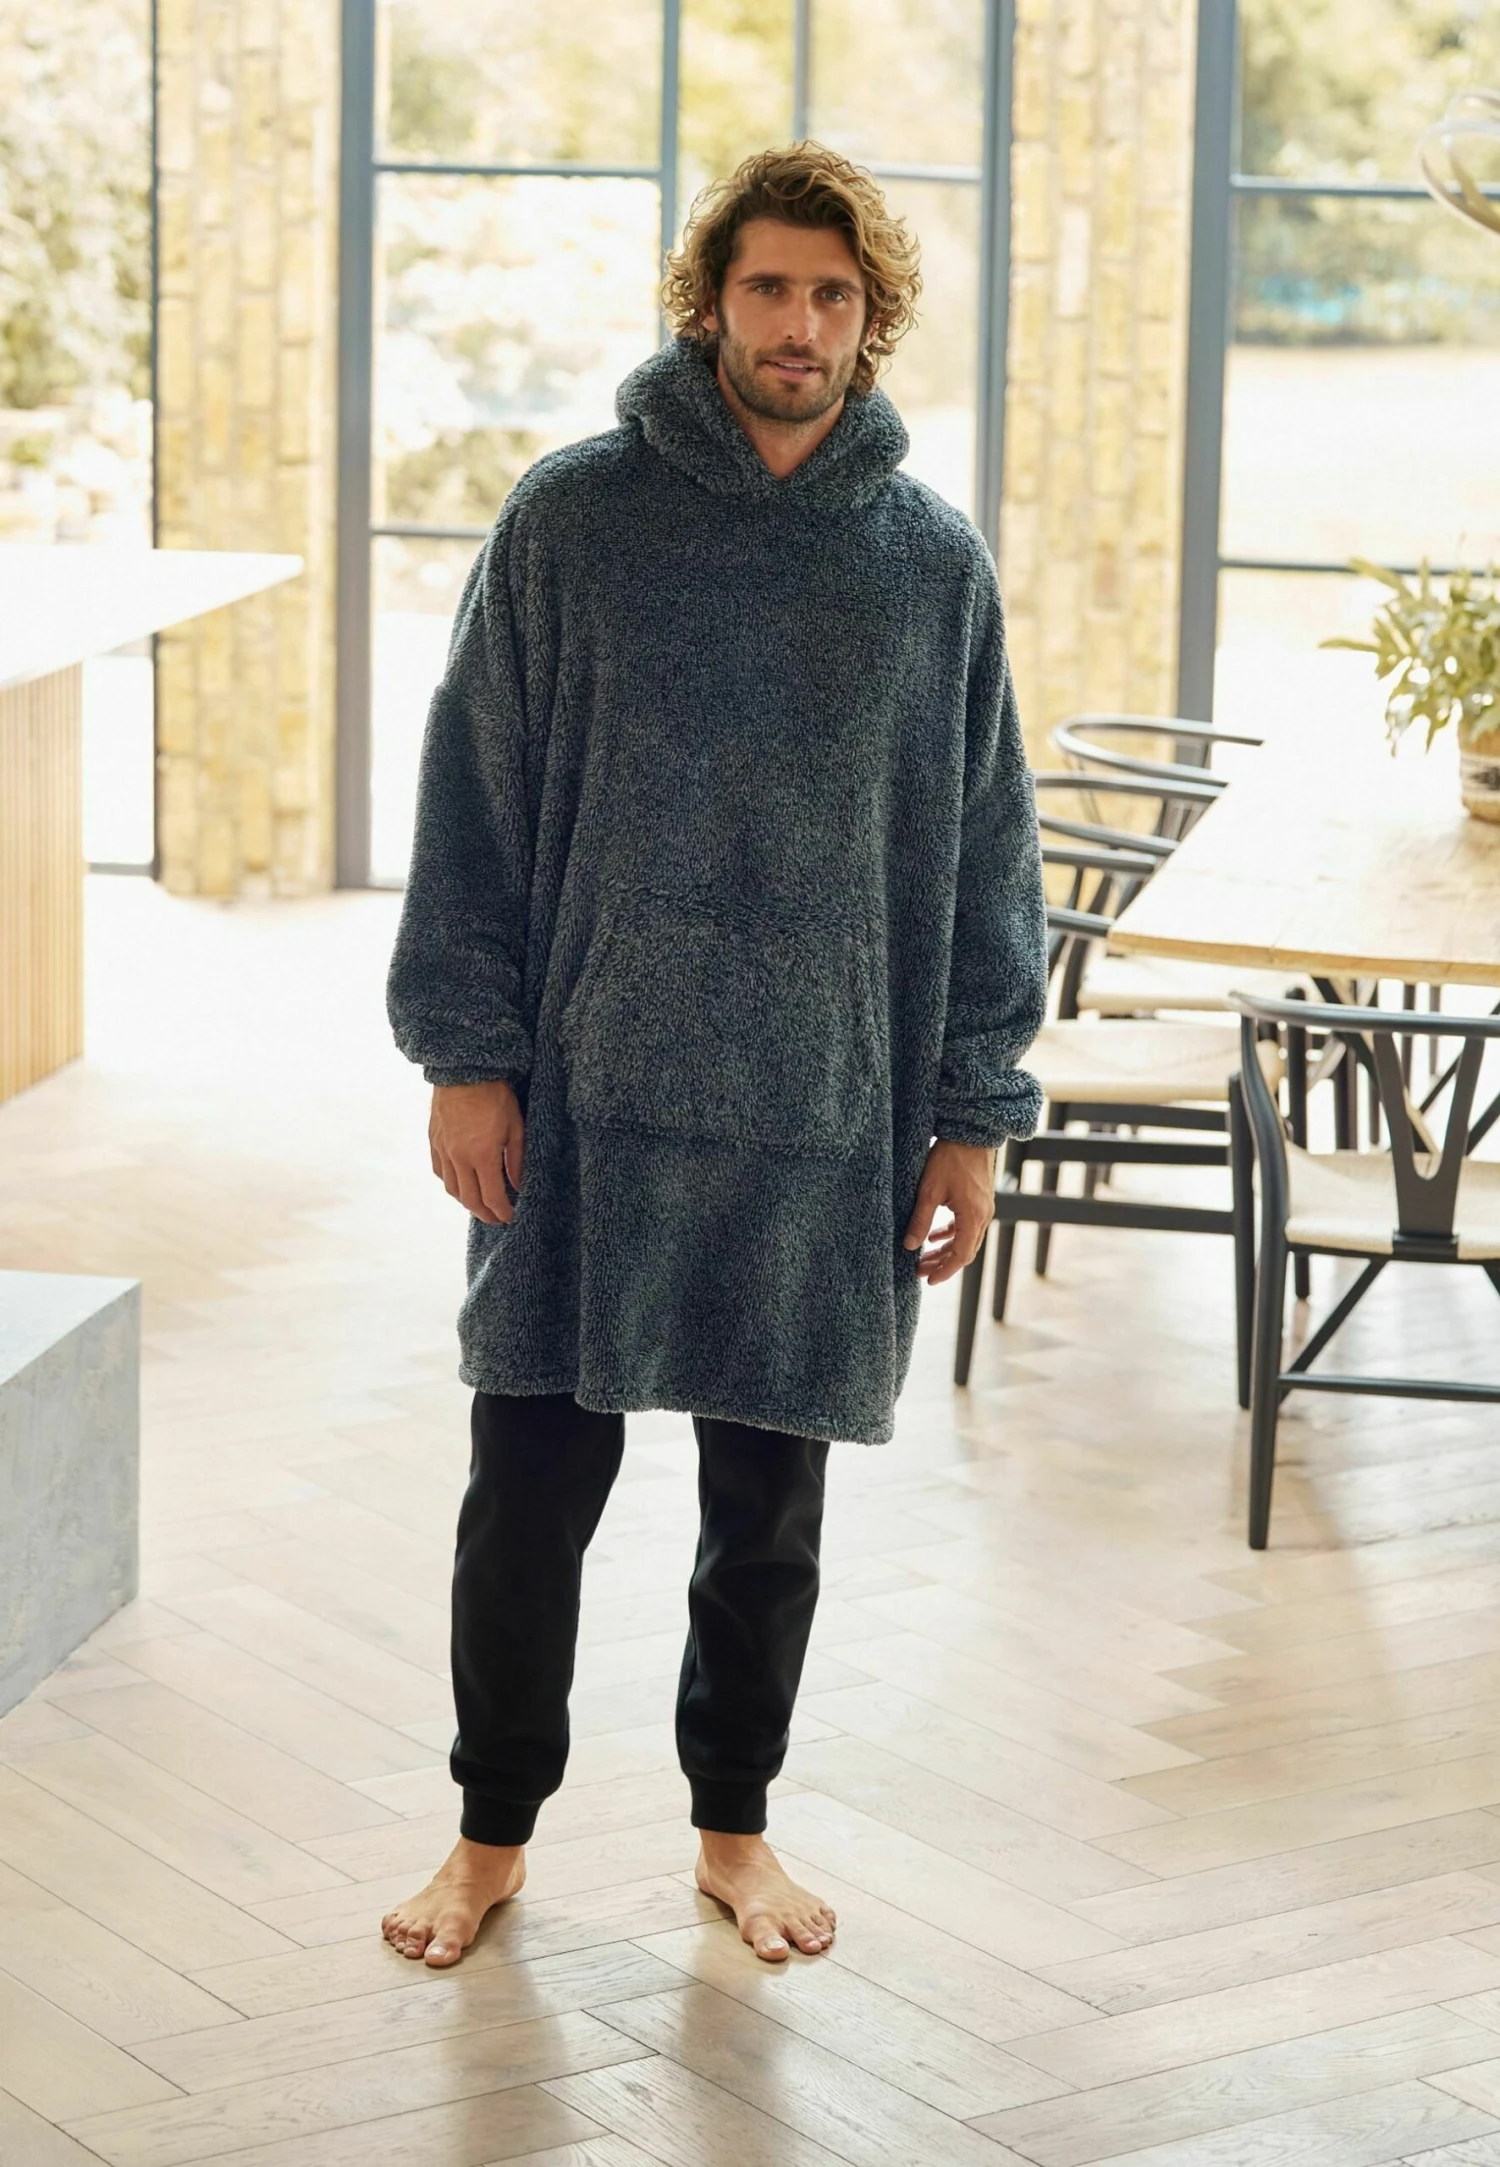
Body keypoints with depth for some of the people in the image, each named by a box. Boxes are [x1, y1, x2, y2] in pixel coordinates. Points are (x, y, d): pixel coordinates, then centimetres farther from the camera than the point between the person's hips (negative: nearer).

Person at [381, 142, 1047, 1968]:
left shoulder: (933, 562, 2)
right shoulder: (571, 520, -3)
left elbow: (985, 853, 6)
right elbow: (474, 797, -1)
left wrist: (974, 1113, 2)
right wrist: (466, 1057, -7)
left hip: (827, 1123, 1)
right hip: (585, 1100, -1)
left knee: (770, 1508, 12)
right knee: (531, 1491, 5)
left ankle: (735, 1826, 30)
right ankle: (495, 1832, 24)